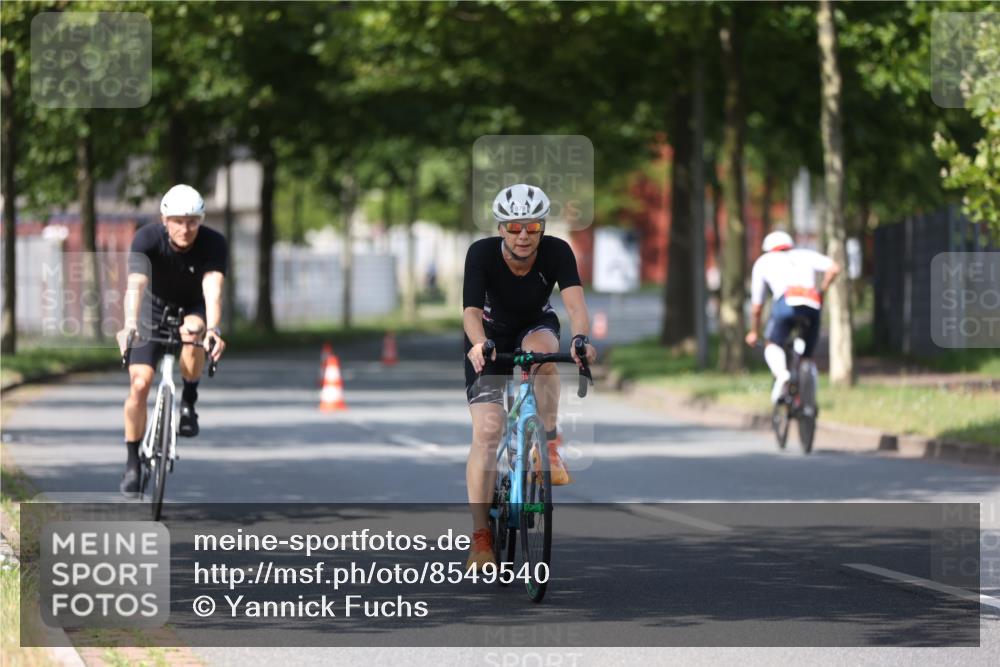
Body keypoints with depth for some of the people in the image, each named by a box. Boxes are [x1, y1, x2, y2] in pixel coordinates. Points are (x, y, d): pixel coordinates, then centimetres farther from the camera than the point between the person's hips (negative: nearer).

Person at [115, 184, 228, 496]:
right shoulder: (147, 238, -26)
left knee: (192, 330, -37)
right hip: (156, 313, 1)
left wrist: (213, 329, -59)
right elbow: (136, 285, -41)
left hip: (194, 310, 0)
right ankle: (132, 461, 1)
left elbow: (213, 288, -40)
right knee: (139, 384, -14)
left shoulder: (213, 243, -26)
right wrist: (130, 324, -59)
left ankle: (188, 402, -14)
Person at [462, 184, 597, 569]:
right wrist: (478, 344, -60)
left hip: (536, 327, 1)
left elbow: (575, 301, -38)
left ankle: (549, 446, -19)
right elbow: (471, 311, -38)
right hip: (491, 337, -1)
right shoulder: (482, 254, -28)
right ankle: (480, 536, -12)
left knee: (542, 348, -38)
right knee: (486, 430, -16)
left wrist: (581, 339, -59)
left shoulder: (557, 252, -25)